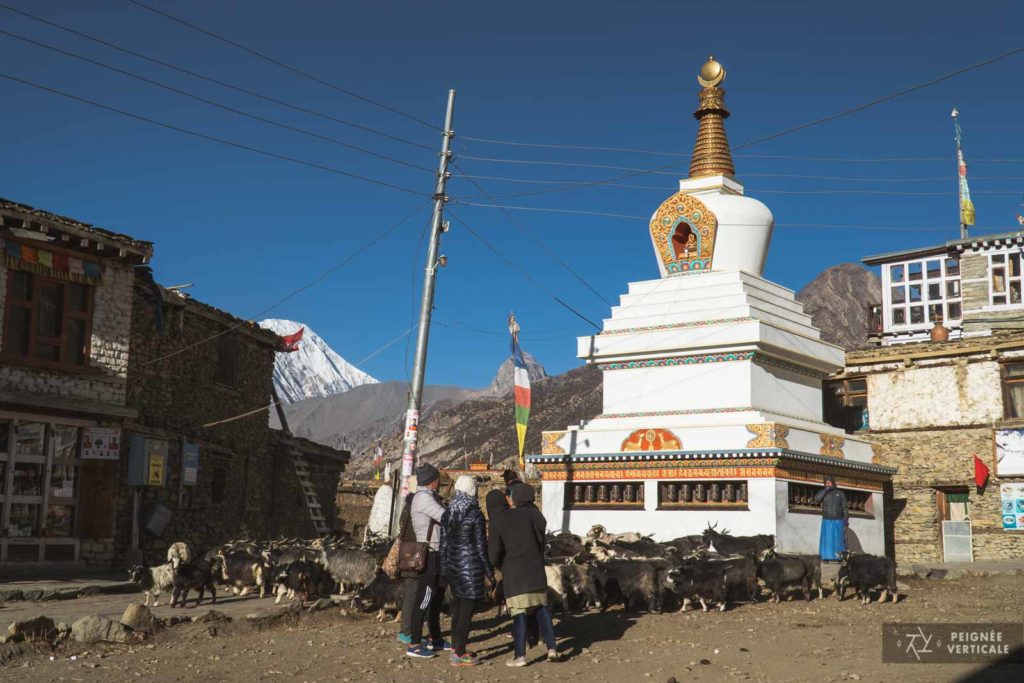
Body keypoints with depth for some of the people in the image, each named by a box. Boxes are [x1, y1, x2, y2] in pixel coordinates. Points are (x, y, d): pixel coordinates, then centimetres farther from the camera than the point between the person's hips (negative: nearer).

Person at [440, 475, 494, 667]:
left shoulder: (447, 514, 4)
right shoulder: (475, 515, -13)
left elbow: (443, 545, 7)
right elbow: (481, 547, -10)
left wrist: (445, 571, 15)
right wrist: (489, 572, -1)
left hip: (453, 565, 6)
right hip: (471, 566, -6)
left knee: (458, 608, 18)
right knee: (467, 611, 0)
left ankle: (455, 648, 27)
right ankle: (459, 655, 3)